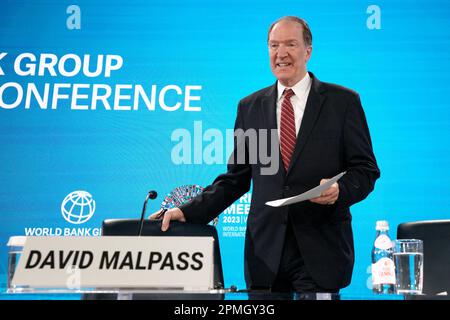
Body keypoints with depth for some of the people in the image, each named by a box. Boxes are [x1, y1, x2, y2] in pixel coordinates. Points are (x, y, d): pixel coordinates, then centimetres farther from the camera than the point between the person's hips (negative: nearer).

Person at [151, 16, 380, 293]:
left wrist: (340, 190, -18)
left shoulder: (343, 101, 3)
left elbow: (366, 169, 3)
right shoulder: (250, 107, 12)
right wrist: (190, 212, 1)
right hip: (266, 250, 2)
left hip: (322, 250, -2)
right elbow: (236, 177, 13)